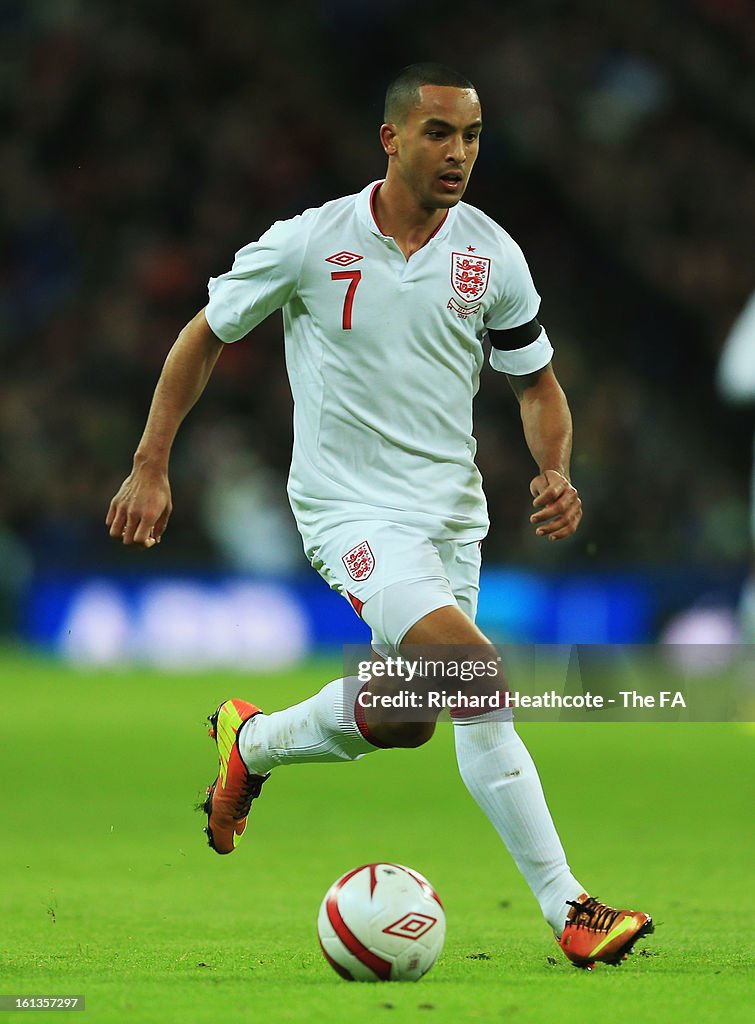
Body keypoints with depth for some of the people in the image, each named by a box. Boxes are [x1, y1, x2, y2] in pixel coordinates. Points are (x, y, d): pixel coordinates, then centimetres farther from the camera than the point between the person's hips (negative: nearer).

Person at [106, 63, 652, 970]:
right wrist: (150, 469, 0)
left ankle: (251, 742, 39)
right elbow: (205, 336, 3)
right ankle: (567, 910, -20)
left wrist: (555, 471, -9)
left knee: (406, 718, 9)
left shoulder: (492, 255, -1)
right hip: (350, 511, -5)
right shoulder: (309, 242, -10)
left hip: (451, 511, 5)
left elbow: (536, 383, 11)